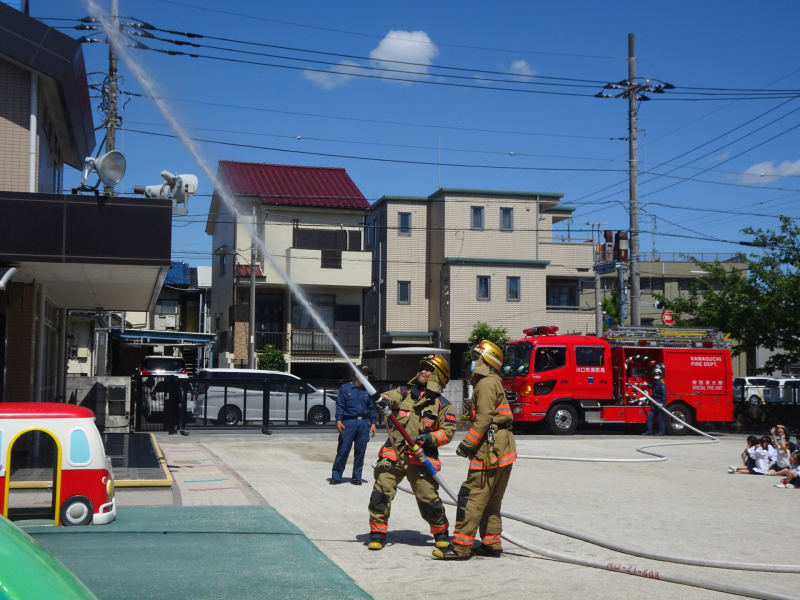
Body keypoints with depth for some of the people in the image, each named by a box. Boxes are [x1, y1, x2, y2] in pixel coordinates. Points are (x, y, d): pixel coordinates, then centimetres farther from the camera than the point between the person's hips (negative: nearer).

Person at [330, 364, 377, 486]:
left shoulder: (368, 391, 14)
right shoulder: (345, 388, 4)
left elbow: (372, 409, 16)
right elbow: (339, 406, 0)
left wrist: (373, 423, 5)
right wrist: (338, 420, -12)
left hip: (363, 423, 3)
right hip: (348, 422, -3)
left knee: (360, 452, 5)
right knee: (343, 450, -5)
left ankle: (357, 477, 15)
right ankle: (336, 476, 4)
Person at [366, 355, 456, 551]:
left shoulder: (442, 405, 5)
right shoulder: (404, 393, 14)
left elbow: (448, 431, 0)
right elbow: (388, 397, -1)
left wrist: (428, 438, -17)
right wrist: (382, 401, -25)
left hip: (420, 459, -2)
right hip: (392, 454, 2)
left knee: (429, 500, -3)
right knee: (380, 493, -6)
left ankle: (441, 533, 19)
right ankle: (377, 534, 6)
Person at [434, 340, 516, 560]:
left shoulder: (487, 383, -11)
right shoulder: (491, 382, 22)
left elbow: (484, 418, -19)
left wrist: (467, 444, -17)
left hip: (491, 449, -11)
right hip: (503, 449, 11)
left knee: (472, 496, -10)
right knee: (491, 500, 14)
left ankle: (461, 547, -11)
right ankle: (492, 544, 18)